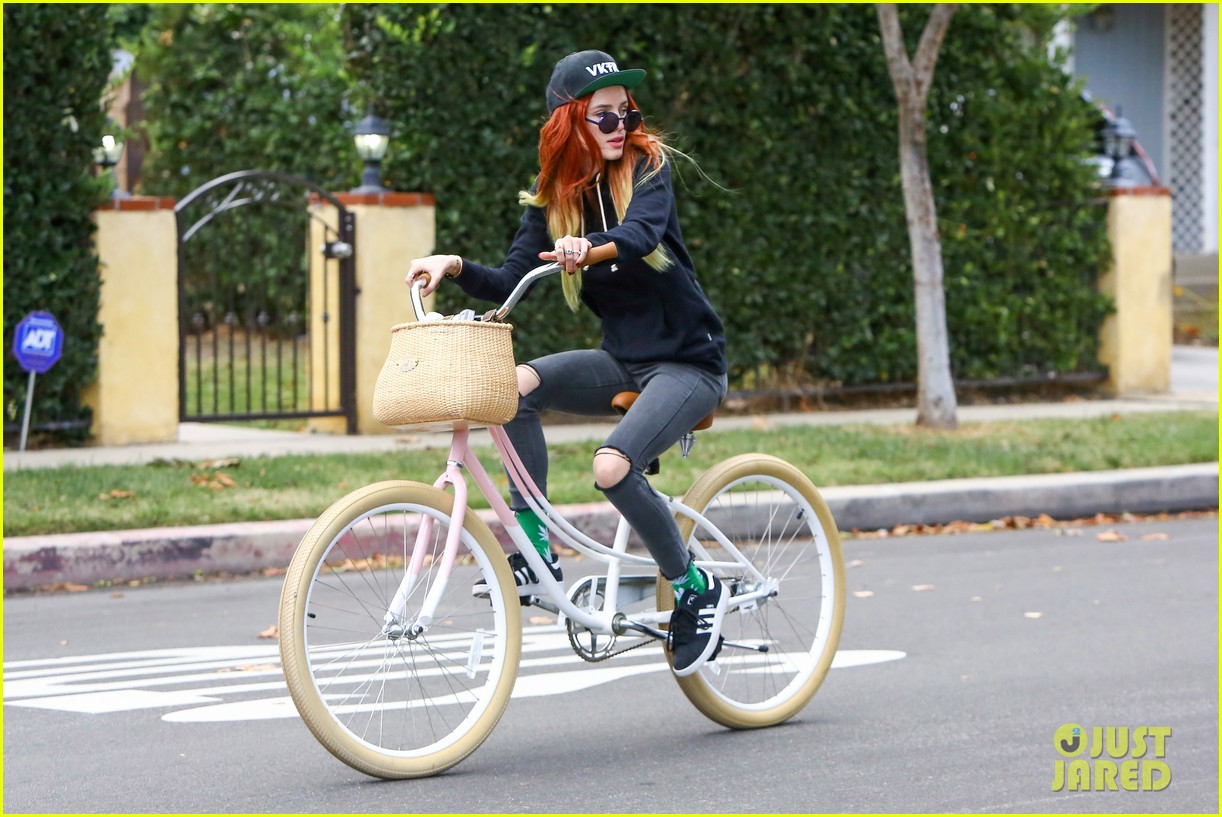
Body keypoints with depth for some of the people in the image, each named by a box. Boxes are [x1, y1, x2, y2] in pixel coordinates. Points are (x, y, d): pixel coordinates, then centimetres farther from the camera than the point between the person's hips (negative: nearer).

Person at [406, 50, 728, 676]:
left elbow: (641, 234, -31)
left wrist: (590, 247, -52)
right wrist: (455, 266, -22)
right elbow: (512, 281, -4)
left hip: (688, 361, -5)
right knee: (516, 384, -23)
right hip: (622, 360, 5)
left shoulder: (647, 167, -10)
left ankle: (698, 591, -7)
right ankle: (535, 554, -17)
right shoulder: (551, 196, 4)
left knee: (612, 467, -29)